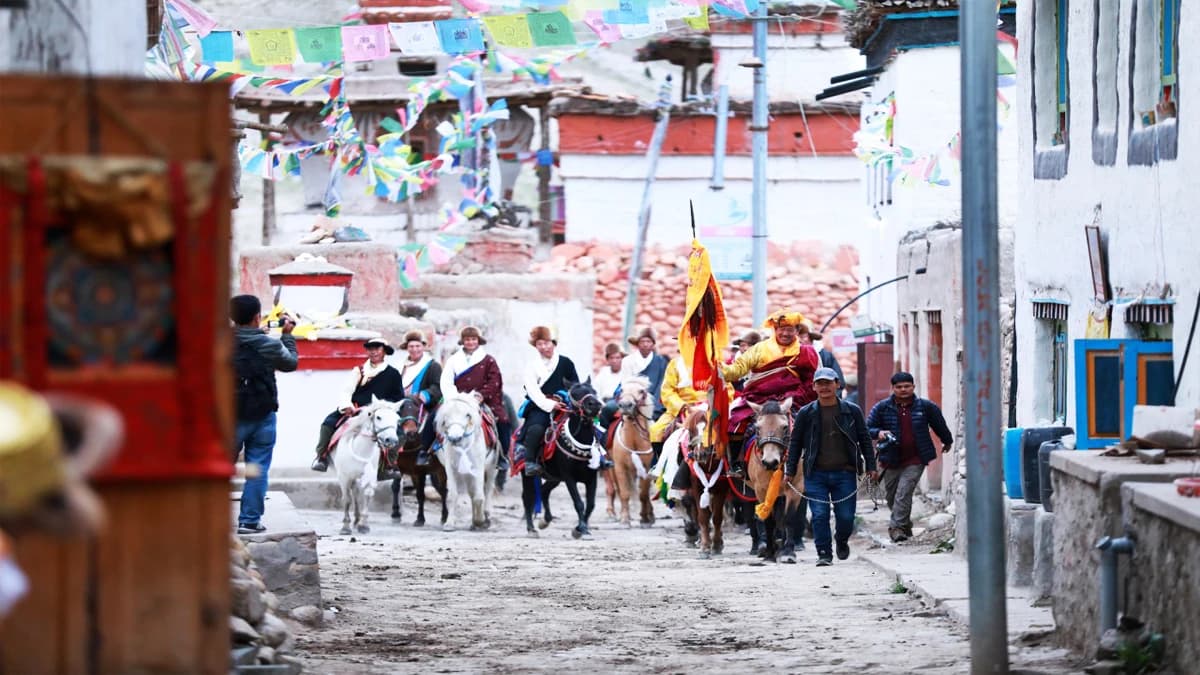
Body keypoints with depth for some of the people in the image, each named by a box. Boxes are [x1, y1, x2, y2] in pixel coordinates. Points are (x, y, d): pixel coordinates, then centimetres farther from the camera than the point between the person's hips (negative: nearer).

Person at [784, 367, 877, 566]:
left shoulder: (852, 411, 5)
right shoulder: (805, 414, 5)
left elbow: (865, 440, 10)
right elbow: (795, 443, 9)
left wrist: (871, 467, 3)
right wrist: (790, 471, 3)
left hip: (844, 473, 0)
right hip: (816, 475, 0)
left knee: (846, 516, 2)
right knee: (820, 516, -7)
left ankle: (841, 541, 31)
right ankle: (824, 554, 4)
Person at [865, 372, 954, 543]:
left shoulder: (926, 407, 1)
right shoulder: (881, 408, 0)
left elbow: (939, 425, 18)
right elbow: (867, 429, 2)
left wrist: (947, 441, 32)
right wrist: (878, 433, -20)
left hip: (915, 460, -2)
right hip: (891, 460, 2)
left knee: (903, 493, -16)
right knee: (891, 496, 8)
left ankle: (897, 527, -14)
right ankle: (905, 525, 27)